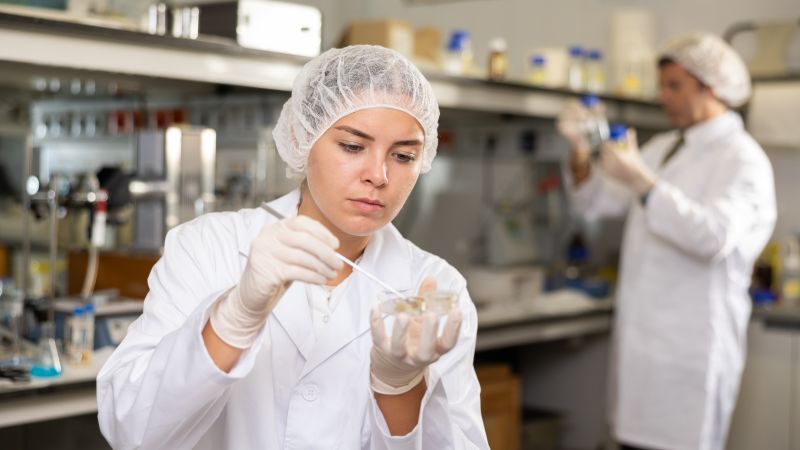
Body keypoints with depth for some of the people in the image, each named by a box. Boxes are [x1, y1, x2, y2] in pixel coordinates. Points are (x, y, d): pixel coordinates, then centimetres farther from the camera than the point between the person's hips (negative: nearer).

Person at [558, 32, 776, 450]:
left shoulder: (743, 159, -9)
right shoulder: (662, 148, 16)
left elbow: (715, 237, -26)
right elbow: (598, 203, 18)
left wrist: (641, 182, -24)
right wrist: (580, 151, 0)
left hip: (690, 348, -7)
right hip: (641, 337, 7)